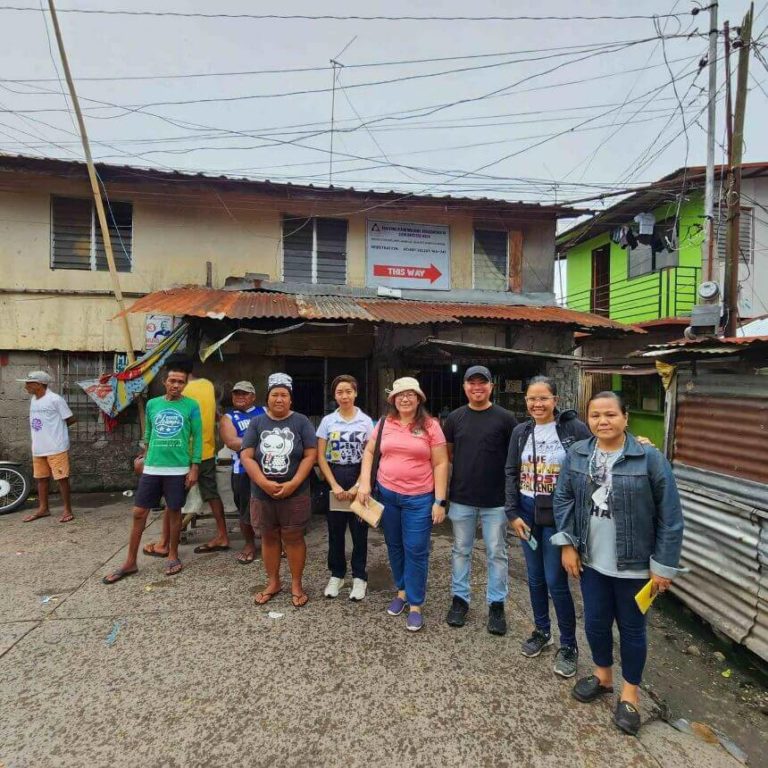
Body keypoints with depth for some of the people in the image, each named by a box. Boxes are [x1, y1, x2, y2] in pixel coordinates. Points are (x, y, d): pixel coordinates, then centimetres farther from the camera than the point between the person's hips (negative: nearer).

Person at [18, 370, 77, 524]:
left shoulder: (55, 399, -12)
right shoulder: (33, 400, 12)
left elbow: (71, 419, -8)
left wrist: (57, 428, 4)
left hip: (56, 448, -8)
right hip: (38, 448, 8)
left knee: (62, 478, -2)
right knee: (41, 478, 15)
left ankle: (67, 510, 6)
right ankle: (43, 509, 28)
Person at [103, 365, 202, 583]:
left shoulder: (191, 406, -4)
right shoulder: (152, 404, 6)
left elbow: (197, 438, -3)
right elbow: (148, 436, 15)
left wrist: (195, 467, -7)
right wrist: (146, 460, 16)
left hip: (178, 469, -3)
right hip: (151, 468, 3)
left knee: (173, 511, 8)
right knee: (139, 512, 5)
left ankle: (172, 555, 26)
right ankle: (130, 563, 18)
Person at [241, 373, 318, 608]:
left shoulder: (301, 422, -3)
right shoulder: (257, 423, 2)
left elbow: (310, 455, -7)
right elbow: (247, 457, -3)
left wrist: (293, 484, -16)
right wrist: (264, 483, -16)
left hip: (295, 494, -2)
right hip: (262, 494, 3)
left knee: (293, 538, 6)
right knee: (269, 537, 14)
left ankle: (296, 585, 21)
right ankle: (273, 582, 31)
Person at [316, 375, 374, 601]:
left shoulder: (366, 421, -2)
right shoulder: (327, 421, 0)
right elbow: (321, 457, -1)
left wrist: (357, 486, -11)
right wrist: (335, 485, -9)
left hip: (359, 479, -1)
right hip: (334, 480, 1)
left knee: (359, 530, 6)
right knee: (335, 530, 10)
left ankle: (359, 577, 21)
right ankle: (336, 574, 26)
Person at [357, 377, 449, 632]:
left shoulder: (430, 426, -6)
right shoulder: (384, 423, 3)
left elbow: (440, 464, -6)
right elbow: (369, 452, 10)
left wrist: (440, 501, -10)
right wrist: (364, 483, -3)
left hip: (419, 498, -3)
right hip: (387, 494, 4)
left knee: (416, 551, 3)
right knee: (394, 546, 17)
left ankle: (415, 604, 19)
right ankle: (401, 590, 37)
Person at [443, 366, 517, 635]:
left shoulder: (505, 418, -5)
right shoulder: (455, 417, 2)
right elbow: (446, 453, 12)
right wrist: (466, 467, 0)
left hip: (495, 500, -2)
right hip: (461, 498, 2)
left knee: (496, 554, 10)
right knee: (460, 551, 14)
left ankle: (496, 604, 25)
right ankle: (460, 599, 30)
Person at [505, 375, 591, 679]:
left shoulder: (574, 428, -11)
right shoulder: (520, 432, 2)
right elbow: (511, 473, 5)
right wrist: (513, 513, -1)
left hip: (558, 516, -4)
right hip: (527, 514, 4)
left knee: (555, 581, 1)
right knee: (534, 578, 16)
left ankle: (568, 645, 22)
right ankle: (541, 631, 37)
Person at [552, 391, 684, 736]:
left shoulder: (649, 458, -15)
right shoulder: (577, 454, -4)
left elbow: (670, 517, -11)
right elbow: (563, 499, 2)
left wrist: (664, 565, -9)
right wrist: (567, 544, -2)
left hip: (635, 565, -3)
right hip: (591, 561, 3)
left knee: (631, 627, 14)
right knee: (595, 622, 17)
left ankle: (630, 693, 36)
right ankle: (603, 675, 44)